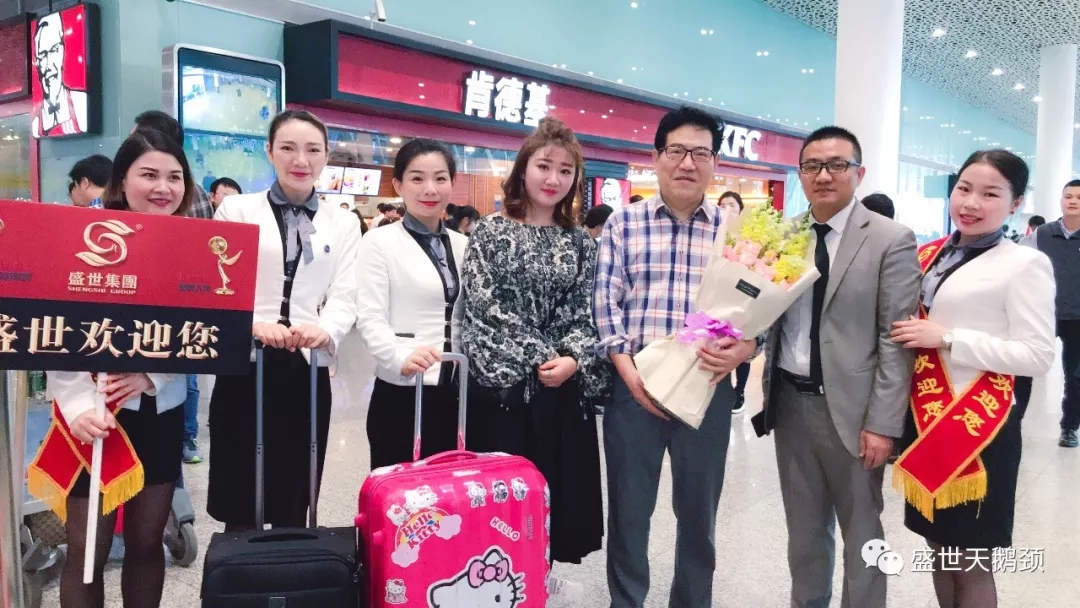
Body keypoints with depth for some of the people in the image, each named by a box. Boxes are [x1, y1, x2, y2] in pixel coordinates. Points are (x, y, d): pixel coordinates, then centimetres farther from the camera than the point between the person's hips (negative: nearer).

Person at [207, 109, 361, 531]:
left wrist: (324, 330, -21)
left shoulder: (343, 223, 12)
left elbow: (344, 298, 2)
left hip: (308, 373, 2)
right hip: (244, 368, -1)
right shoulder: (237, 209, 6)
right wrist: (254, 324, -23)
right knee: (239, 510, 4)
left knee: (293, 511, 10)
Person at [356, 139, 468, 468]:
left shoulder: (463, 244, 12)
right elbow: (370, 318, -12)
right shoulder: (379, 241, -3)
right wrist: (402, 358, -29)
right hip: (400, 393, -4)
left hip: (456, 393, 5)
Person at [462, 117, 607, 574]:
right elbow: (484, 304, -9)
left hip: (564, 384, 3)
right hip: (501, 379, -3)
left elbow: (584, 310, 5)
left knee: (558, 481, 9)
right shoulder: (490, 231, -1)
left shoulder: (579, 242, 10)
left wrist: (573, 359, -14)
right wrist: (540, 356, -14)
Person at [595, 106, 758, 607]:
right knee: (628, 508, 9)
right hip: (633, 383, 0)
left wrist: (738, 352, -19)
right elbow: (606, 302, -1)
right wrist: (630, 372, -12)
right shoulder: (624, 223, 4)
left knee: (698, 510, 14)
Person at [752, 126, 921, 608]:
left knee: (861, 531, 12)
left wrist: (883, 424, -14)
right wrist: (767, 389, -5)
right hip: (789, 402, 4)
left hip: (849, 407, -4)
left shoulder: (891, 240, -7)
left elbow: (896, 340, -11)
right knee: (804, 528, 18)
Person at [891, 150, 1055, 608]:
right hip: (926, 416, 6)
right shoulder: (930, 254, 7)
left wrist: (947, 339, -20)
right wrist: (910, 337, -1)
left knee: (969, 560, 6)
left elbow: (1038, 357, -16)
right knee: (939, 546, 18)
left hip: (978, 424, -6)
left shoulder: (1025, 264, -10)